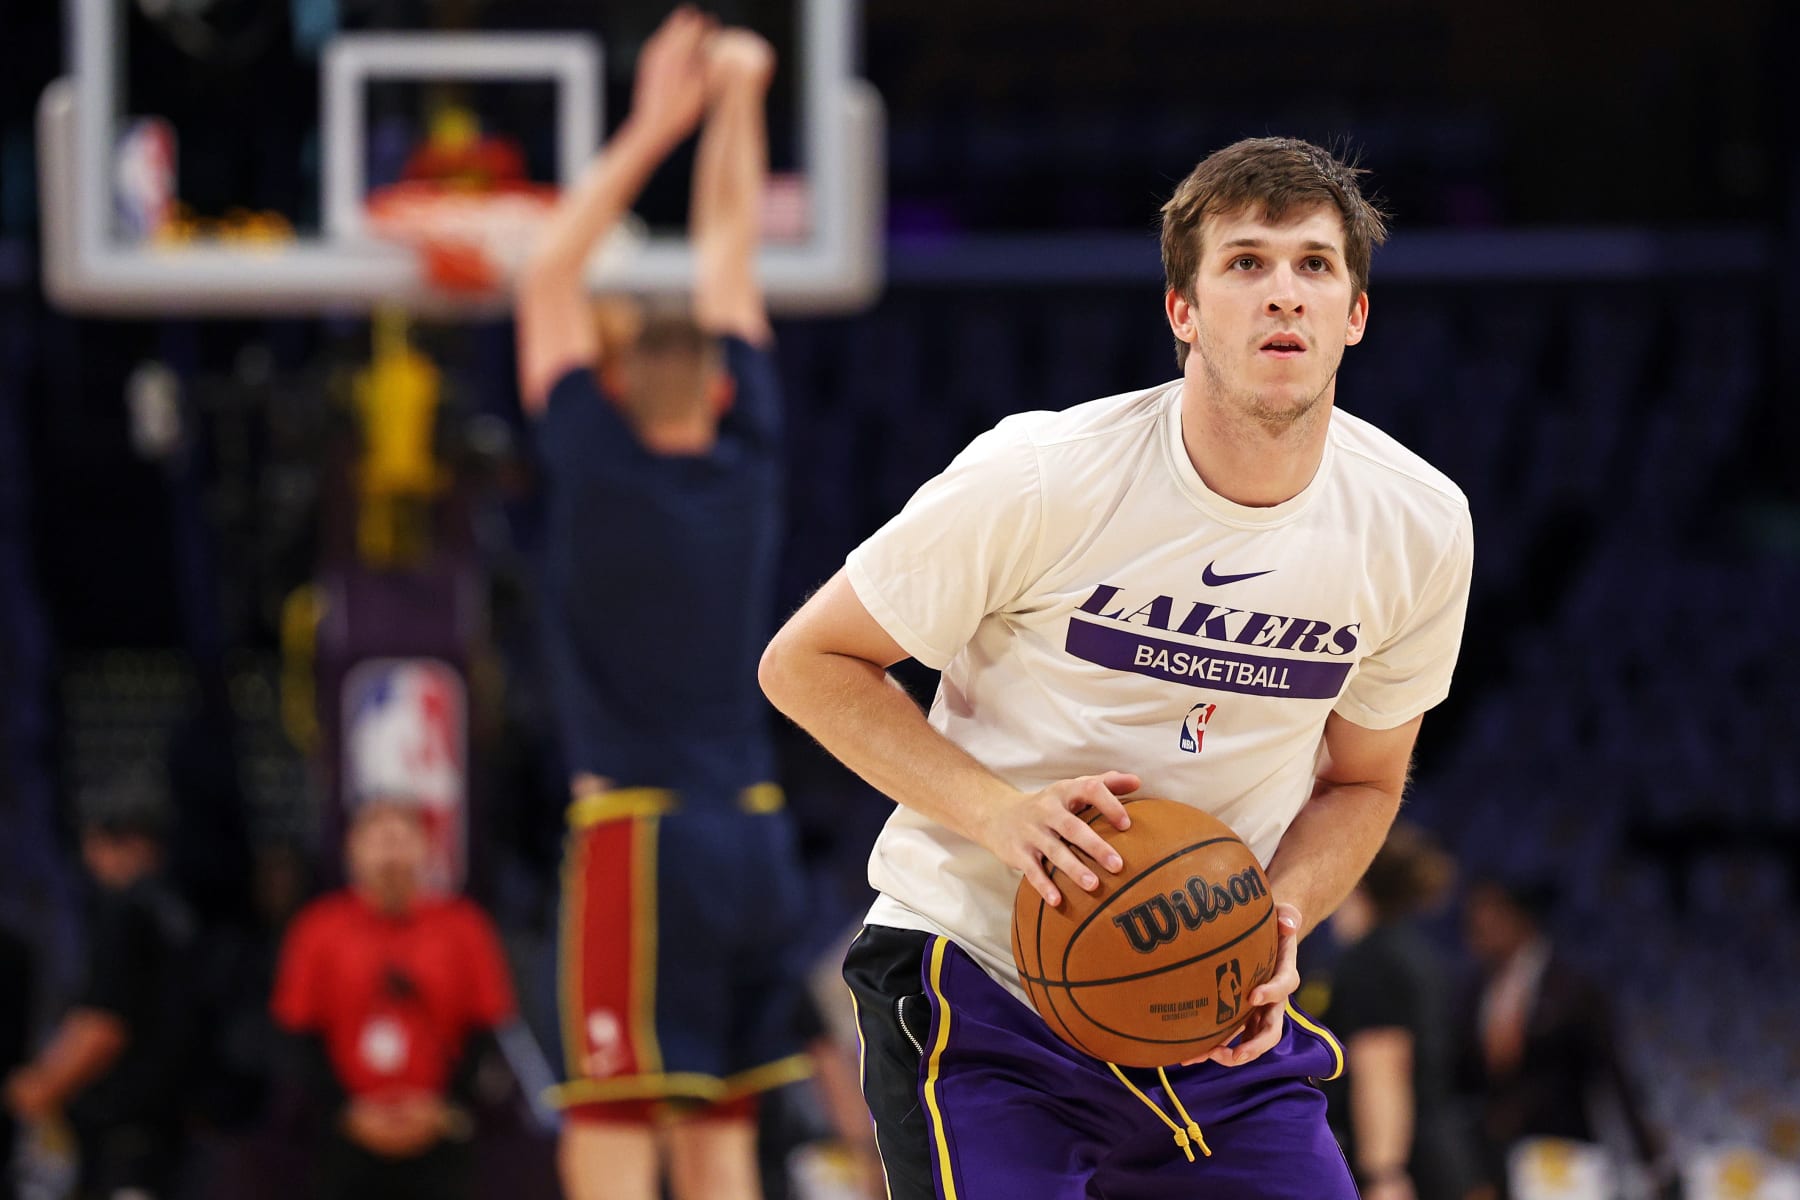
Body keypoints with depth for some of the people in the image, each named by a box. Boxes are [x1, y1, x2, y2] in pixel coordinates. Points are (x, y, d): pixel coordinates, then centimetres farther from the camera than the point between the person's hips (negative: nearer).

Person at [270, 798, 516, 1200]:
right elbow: (304, 1033, 3)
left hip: (437, 1132, 0)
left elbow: (483, 1031, 4)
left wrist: (444, 1107, -7)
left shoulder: (462, 926, 4)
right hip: (350, 1133, 0)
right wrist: (348, 1109, -6)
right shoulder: (320, 929, 3)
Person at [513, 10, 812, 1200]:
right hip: (752, 834, 6)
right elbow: (729, 259, 14)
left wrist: (649, 133, 3)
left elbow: (549, 277, 1)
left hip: (639, 835, -6)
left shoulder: (603, 468, -7)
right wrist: (735, 106, 18)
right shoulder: (747, 466, 5)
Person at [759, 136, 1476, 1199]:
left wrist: (1275, 923, -10)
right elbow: (806, 662, -7)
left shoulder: (1420, 527, -4)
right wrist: (999, 811, -21)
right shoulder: (1040, 480, -16)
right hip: (976, 978, -4)